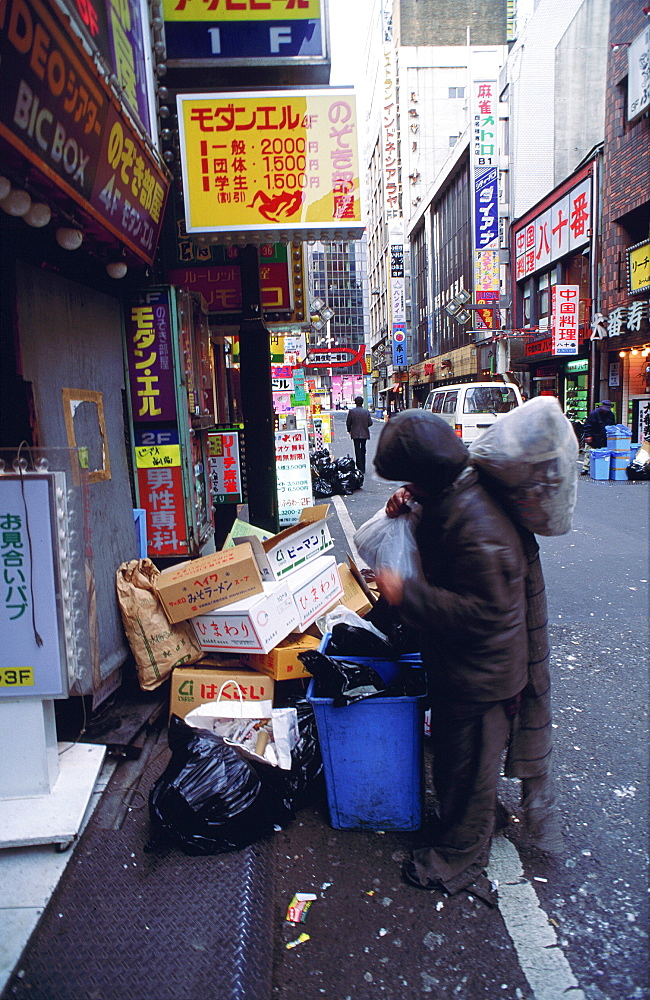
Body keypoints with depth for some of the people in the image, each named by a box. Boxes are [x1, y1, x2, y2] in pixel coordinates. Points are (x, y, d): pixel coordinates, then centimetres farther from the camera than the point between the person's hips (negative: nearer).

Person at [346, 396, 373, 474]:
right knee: (363, 450, 13)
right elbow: (370, 423, 0)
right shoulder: (366, 411, -2)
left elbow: (348, 423, -2)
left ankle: (360, 468, -7)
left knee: (357, 450, 0)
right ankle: (363, 468, 18)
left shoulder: (351, 411, -7)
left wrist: (349, 430, 17)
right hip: (364, 434, 2)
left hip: (355, 434, -2)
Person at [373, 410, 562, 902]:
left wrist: (406, 593, -28)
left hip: (479, 672, -10)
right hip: (460, 663, 10)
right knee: (453, 756, 27)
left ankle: (458, 860, 33)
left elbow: (483, 611, -31)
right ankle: (458, 831, 50)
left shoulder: (475, 523, -33)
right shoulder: (456, 493, -3)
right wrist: (411, 506, 0)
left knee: (466, 768, 11)